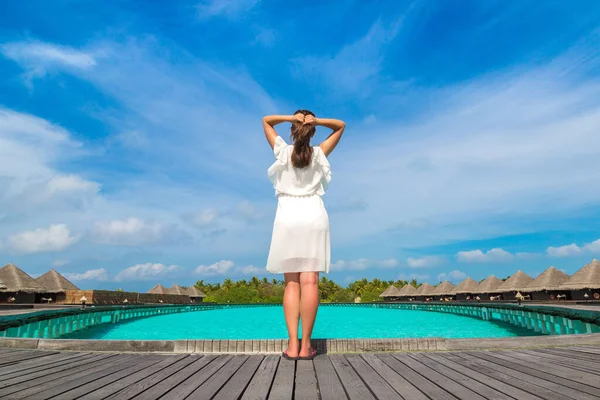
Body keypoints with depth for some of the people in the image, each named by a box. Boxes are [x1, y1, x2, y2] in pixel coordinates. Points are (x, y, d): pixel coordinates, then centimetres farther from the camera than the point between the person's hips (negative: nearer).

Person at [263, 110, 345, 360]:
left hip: (288, 217, 0)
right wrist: (316, 120, 2)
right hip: (313, 217, 0)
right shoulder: (319, 153, 6)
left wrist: (290, 117, 2)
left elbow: (266, 121, 18)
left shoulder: (283, 151, 4)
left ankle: (293, 345, -3)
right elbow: (341, 126, 19)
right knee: (310, 282, -4)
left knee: (291, 283, 2)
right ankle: (305, 345, -2)